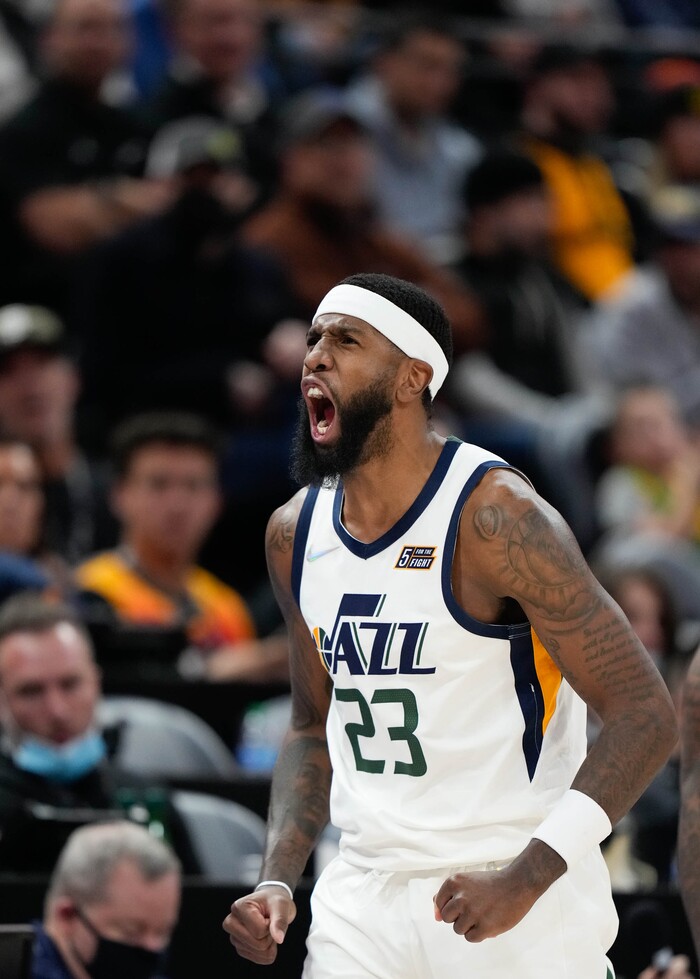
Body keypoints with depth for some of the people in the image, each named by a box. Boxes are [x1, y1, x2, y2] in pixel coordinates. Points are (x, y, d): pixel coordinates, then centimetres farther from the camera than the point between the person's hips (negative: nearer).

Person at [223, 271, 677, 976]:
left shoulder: (493, 516, -14)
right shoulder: (295, 534, 6)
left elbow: (644, 715, -16)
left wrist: (527, 877, -24)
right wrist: (277, 883, 4)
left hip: (522, 900, -5)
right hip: (364, 898, 5)